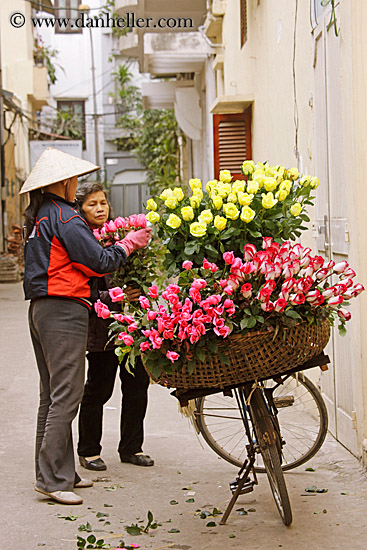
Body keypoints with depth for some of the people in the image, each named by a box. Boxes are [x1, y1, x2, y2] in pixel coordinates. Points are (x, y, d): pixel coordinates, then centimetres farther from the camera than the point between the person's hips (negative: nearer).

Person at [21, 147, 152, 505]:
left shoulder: (37, 217, 16)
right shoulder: (65, 218, -13)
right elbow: (99, 263, -13)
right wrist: (131, 243, 1)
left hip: (41, 310, 10)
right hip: (64, 311, -10)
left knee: (52, 395, 12)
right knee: (66, 395, -7)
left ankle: (59, 471, 19)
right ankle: (52, 478, -6)